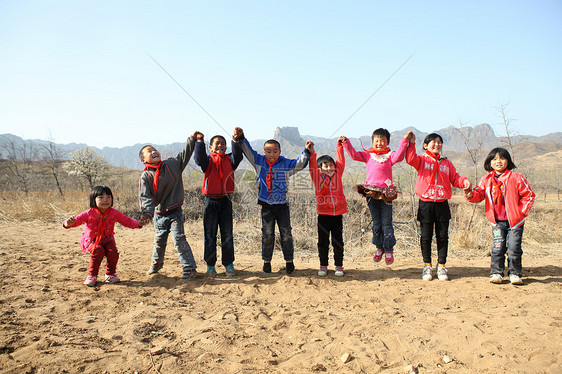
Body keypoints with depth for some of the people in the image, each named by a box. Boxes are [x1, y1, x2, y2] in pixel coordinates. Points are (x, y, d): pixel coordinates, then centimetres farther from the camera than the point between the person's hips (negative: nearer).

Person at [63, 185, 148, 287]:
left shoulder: (114, 213, -12)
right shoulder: (88, 214, -18)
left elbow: (127, 221, -9)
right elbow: (76, 220, -21)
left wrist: (138, 223, -28)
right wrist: (68, 223, -46)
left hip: (107, 239, 2)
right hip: (91, 240, -2)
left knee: (113, 251, -25)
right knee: (98, 251, -31)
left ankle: (110, 274, 1)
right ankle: (92, 275, -9)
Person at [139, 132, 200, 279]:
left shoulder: (172, 164, -2)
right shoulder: (146, 176, -7)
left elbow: (185, 154, 8)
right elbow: (145, 197, -15)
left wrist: (192, 139, 1)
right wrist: (147, 213, -29)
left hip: (175, 212, -1)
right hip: (159, 214, 1)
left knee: (179, 239, -11)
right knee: (159, 240, 17)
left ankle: (190, 268, -4)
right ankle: (157, 263, 44)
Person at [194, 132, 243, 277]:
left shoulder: (229, 160, 9)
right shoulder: (208, 160, 4)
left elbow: (238, 156, -11)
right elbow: (199, 159, -17)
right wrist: (199, 141, -19)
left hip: (225, 200, 2)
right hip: (210, 200, -1)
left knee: (227, 233, 5)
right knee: (210, 234, 4)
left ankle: (228, 264, 14)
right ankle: (210, 265, 14)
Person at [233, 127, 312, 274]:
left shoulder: (286, 164, -2)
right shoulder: (259, 162, 2)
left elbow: (299, 163, -9)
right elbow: (247, 150, 2)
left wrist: (306, 152, -24)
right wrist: (240, 138, -11)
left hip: (282, 205, 0)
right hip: (267, 206, 1)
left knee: (286, 234, 4)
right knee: (267, 235, 4)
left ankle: (289, 261, 17)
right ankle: (266, 261, 17)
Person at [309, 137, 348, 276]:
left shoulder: (337, 174, 7)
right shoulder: (318, 177, 0)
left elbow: (341, 162, 6)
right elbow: (312, 166, -13)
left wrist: (339, 146, 0)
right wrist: (312, 153, -27)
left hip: (338, 213, 1)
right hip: (323, 214, -1)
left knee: (338, 241, 7)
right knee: (323, 242, 6)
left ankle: (339, 266, 19)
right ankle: (323, 266, 19)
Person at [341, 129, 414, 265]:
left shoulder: (390, 155, 1)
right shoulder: (367, 155, 9)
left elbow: (398, 156, -18)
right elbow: (354, 154, 3)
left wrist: (404, 141, -25)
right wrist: (346, 143, -6)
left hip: (386, 193, -2)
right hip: (371, 193, 3)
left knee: (386, 223, 1)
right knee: (376, 223, 11)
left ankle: (389, 250, 14)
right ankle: (379, 248, 25)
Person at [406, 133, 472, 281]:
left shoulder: (446, 163, 15)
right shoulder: (422, 160, 4)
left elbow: (454, 178, 12)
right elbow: (410, 159, -15)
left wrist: (464, 181, -7)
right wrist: (411, 143, -23)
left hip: (442, 204, 3)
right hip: (425, 204, -2)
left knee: (442, 236, 5)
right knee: (426, 236, 4)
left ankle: (441, 266, 17)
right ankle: (427, 266, 17)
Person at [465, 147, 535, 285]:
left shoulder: (516, 178, -5)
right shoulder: (487, 179, 3)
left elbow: (529, 195, 1)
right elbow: (480, 194, 5)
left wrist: (522, 211, -4)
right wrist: (471, 195, -18)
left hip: (515, 220, -2)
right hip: (497, 221, 2)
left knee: (514, 249, 0)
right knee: (498, 248, 1)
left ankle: (515, 274, 16)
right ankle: (496, 273, 12)